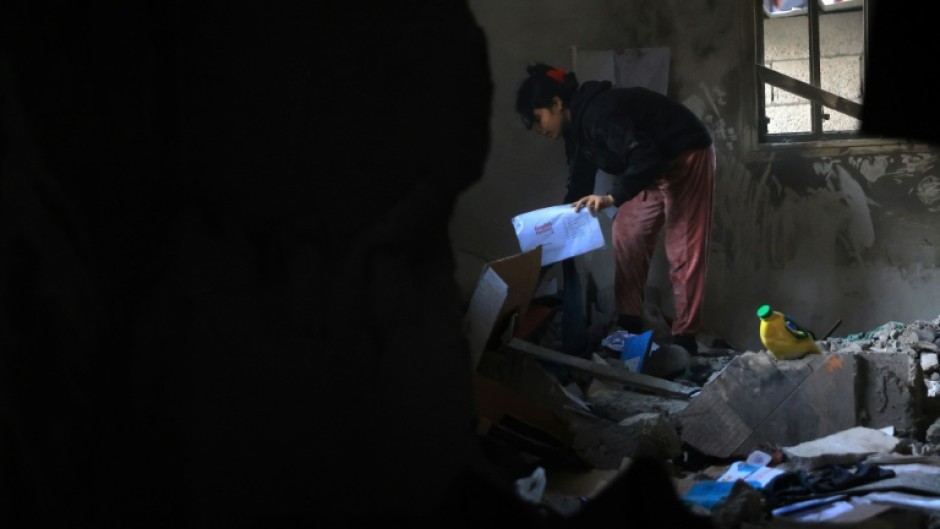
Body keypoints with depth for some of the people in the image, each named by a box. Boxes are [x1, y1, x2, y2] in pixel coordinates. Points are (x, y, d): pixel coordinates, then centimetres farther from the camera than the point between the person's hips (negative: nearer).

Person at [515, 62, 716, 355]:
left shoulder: (598, 114, -28)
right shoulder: (578, 124, 2)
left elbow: (646, 158, -36)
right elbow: (579, 185, 10)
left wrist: (612, 196, -40)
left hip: (686, 156, -10)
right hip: (656, 164, 10)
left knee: (683, 249, -8)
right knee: (626, 233, 7)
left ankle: (685, 336, -4)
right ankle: (629, 321, 11)